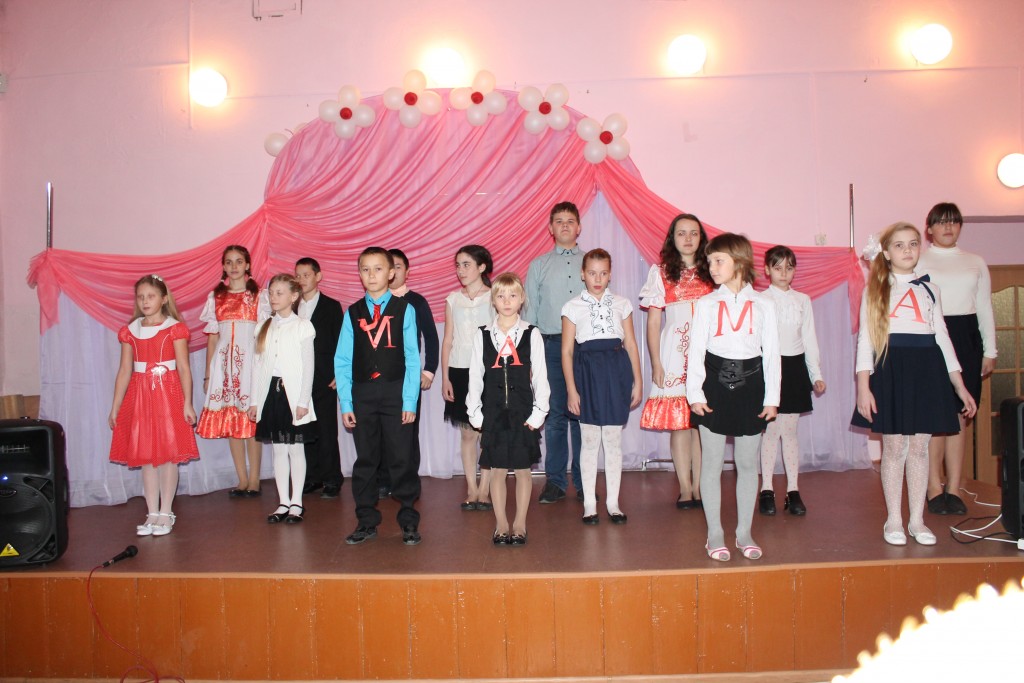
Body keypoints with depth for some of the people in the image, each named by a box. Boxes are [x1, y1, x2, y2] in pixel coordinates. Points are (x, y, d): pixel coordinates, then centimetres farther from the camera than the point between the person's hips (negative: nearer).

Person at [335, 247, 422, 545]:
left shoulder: (404, 309, -1)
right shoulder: (352, 313, 5)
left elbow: (412, 357, -3)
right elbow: (342, 361, 5)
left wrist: (410, 400, -9)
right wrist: (346, 403, -1)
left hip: (395, 390, -2)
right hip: (363, 392, 3)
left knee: (402, 458, 2)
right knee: (365, 459, 11)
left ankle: (409, 522, 16)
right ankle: (367, 522, 23)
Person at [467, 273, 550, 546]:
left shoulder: (531, 334, -1)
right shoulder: (482, 336, 3)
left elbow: (540, 376, -1)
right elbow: (475, 377, 5)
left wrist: (538, 412, -5)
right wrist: (475, 413, 1)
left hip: (523, 412, -1)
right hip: (493, 412, 1)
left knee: (522, 469, 6)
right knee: (497, 469, 6)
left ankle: (520, 524, 18)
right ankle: (501, 524, 18)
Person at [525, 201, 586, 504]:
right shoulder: (539, 265, 11)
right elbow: (529, 310, 9)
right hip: (551, 344, 0)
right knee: (554, 414, 0)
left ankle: (583, 481, 10)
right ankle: (555, 480, 11)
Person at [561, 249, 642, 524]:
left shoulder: (622, 304, 7)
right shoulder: (573, 307, 1)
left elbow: (631, 344, 9)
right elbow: (567, 350, -1)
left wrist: (637, 381, 4)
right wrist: (571, 389, -6)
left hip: (616, 370, 2)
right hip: (587, 371, -2)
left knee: (613, 441, 7)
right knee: (589, 441, 4)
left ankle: (613, 502, 17)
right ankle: (589, 504, 14)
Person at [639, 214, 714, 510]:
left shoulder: (710, 273, 11)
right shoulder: (660, 272, 5)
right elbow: (653, 322, 3)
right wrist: (656, 363, -3)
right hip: (674, 354, -2)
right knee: (678, 422, -1)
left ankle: (699, 488, 11)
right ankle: (685, 489, 8)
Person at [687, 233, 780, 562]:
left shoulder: (763, 304, 4)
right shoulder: (707, 304, 3)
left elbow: (772, 352, 4)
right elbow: (696, 350, 0)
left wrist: (772, 397, 0)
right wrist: (695, 392, -7)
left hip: (751, 385, 1)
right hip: (715, 384, -1)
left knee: (747, 463, 8)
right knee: (713, 462, 4)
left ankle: (744, 532, 21)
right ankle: (715, 533, 14)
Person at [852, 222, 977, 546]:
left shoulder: (929, 288, 13)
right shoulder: (876, 290, 4)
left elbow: (942, 336, 14)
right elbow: (865, 338, -2)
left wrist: (959, 386, 11)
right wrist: (863, 385, -11)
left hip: (927, 370, 3)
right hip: (889, 369, -3)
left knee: (919, 447, 5)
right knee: (894, 447, 0)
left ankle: (917, 520, 16)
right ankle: (894, 520, 12)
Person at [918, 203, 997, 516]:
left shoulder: (976, 263, 16)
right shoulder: (918, 261, 4)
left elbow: (984, 308, 16)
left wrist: (990, 350, 11)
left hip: (966, 339, 4)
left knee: (960, 418, 4)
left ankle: (953, 490, 10)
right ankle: (934, 490, 2)